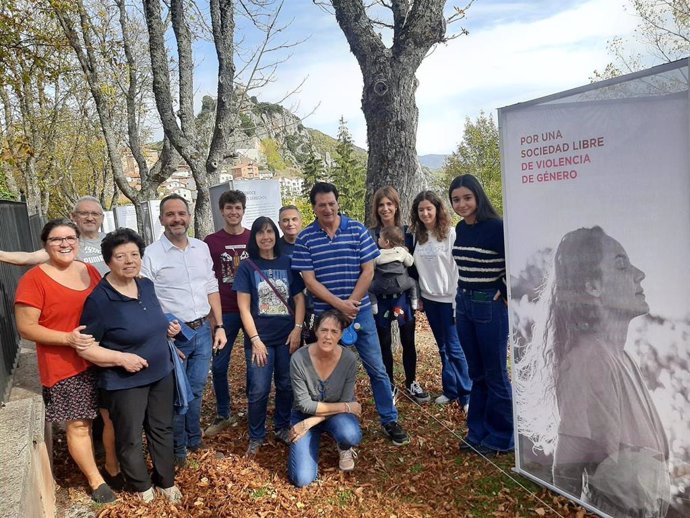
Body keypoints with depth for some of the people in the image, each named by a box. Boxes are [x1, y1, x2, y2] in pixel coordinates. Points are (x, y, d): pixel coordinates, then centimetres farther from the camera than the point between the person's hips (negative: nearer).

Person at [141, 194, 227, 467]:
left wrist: (219, 326, 8)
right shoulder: (152, 254, -10)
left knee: (196, 390, 17)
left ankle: (194, 440, 37)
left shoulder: (202, 248, 6)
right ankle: (178, 450, 29)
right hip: (173, 335, -4)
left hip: (203, 331, 4)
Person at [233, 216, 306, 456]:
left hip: (287, 337, 2)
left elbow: (299, 298, 6)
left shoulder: (287, 263, 5)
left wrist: (298, 329, -5)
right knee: (258, 391, 1)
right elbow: (244, 307, -4)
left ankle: (282, 427, 31)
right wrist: (255, 339, -9)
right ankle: (256, 436, 20)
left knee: (287, 386, 10)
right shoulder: (247, 266, -1)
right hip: (259, 338, -2)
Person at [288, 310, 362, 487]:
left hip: (336, 415, 0)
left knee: (350, 436, -35)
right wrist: (346, 407, -21)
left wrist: (310, 423, -23)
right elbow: (304, 404, -20)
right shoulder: (299, 358, -25)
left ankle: (344, 449, 5)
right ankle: (311, 445, 19)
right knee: (302, 479, -14)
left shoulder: (349, 359, -21)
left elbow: (345, 401, -16)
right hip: (305, 415, 0)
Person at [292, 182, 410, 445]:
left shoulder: (357, 230, -2)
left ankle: (390, 420, 21)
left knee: (376, 368, 6)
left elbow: (368, 271, -3)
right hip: (325, 314, 0)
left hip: (360, 310, 0)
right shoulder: (305, 238, -3)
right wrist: (339, 305, -16)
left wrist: (351, 303, -13)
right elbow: (309, 280, -7)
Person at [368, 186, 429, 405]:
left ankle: (411, 382, 30)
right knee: (384, 343, 8)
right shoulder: (370, 235, -3)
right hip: (380, 297, -1)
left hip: (404, 295, 2)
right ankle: (390, 386, 25)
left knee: (408, 341, 10)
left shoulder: (407, 233, 3)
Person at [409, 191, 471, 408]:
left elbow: (459, 267, -11)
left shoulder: (451, 234, -10)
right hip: (429, 299, 5)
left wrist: (458, 298, -13)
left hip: (449, 298, -5)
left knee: (454, 347, -3)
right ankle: (450, 390, 25)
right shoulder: (417, 236, 6)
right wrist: (418, 296, 10)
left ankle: (466, 395, 10)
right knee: (443, 348, 14)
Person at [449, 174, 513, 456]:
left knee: (495, 375, 6)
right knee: (476, 373, 16)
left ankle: (500, 438, 21)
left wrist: (505, 294, -8)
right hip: (463, 303, 7)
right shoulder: (460, 229, 6)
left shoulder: (496, 227, -17)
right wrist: (464, 293, 13)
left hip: (490, 306, -7)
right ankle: (478, 433, 29)